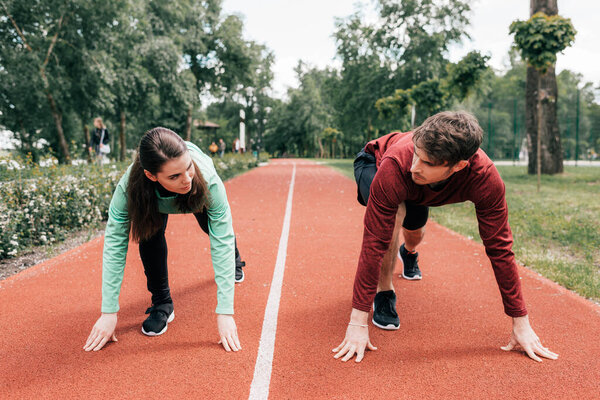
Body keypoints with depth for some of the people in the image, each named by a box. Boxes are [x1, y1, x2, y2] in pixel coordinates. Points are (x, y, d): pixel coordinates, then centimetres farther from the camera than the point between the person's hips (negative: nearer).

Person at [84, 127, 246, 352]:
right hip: (153, 200, 0)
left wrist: (225, 313, -45)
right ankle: (162, 304, -5)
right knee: (149, 232, -26)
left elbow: (221, 241, -42)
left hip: (197, 198, 1)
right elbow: (114, 244, -37)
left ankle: (234, 260, 55)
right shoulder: (130, 186, -44)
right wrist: (109, 313, -38)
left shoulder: (208, 179, -46)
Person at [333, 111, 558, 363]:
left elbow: (499, 249, -31)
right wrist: (358, 322, -45)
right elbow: (374, 244, -45)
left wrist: (521, 324, -27)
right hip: (373, 163, -3)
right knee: (395, 214, -35)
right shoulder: (396, 166, -48)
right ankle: (384, 295, -11)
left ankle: (409, 253, 66)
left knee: (414, 232, 26)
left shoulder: (485, 178, -40)